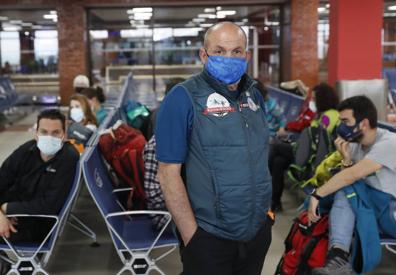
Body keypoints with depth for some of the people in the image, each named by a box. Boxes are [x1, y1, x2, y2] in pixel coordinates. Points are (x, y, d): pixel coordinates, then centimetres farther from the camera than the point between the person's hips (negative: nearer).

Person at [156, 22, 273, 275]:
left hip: (259, 232, 6)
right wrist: (192, 237, -16)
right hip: (210, 238, -6)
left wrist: (267, 207, 11)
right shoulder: (183, 98, -13)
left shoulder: (254, 95, 6)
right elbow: (168, 173, -15)